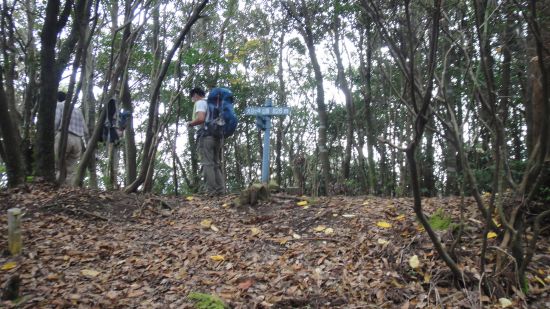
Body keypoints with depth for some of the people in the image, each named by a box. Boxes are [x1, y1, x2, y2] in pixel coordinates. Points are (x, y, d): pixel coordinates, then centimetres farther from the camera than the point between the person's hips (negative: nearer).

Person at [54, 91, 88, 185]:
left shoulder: (59, 105, 13)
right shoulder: (78, 110, 29)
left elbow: (55, 122, -7)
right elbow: (85, 131, 20)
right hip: (77, 141, 5)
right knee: (70, 171, 2)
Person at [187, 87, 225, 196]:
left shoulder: (200, 102, 0)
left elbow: (201, 118, -17)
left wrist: (190, 123, 0)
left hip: (206, 135, -8)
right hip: (217, 135, 8)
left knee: (207, 164, -9)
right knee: (216, 164, 9)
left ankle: (211, 191, -15)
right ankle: (220, 190, 3)